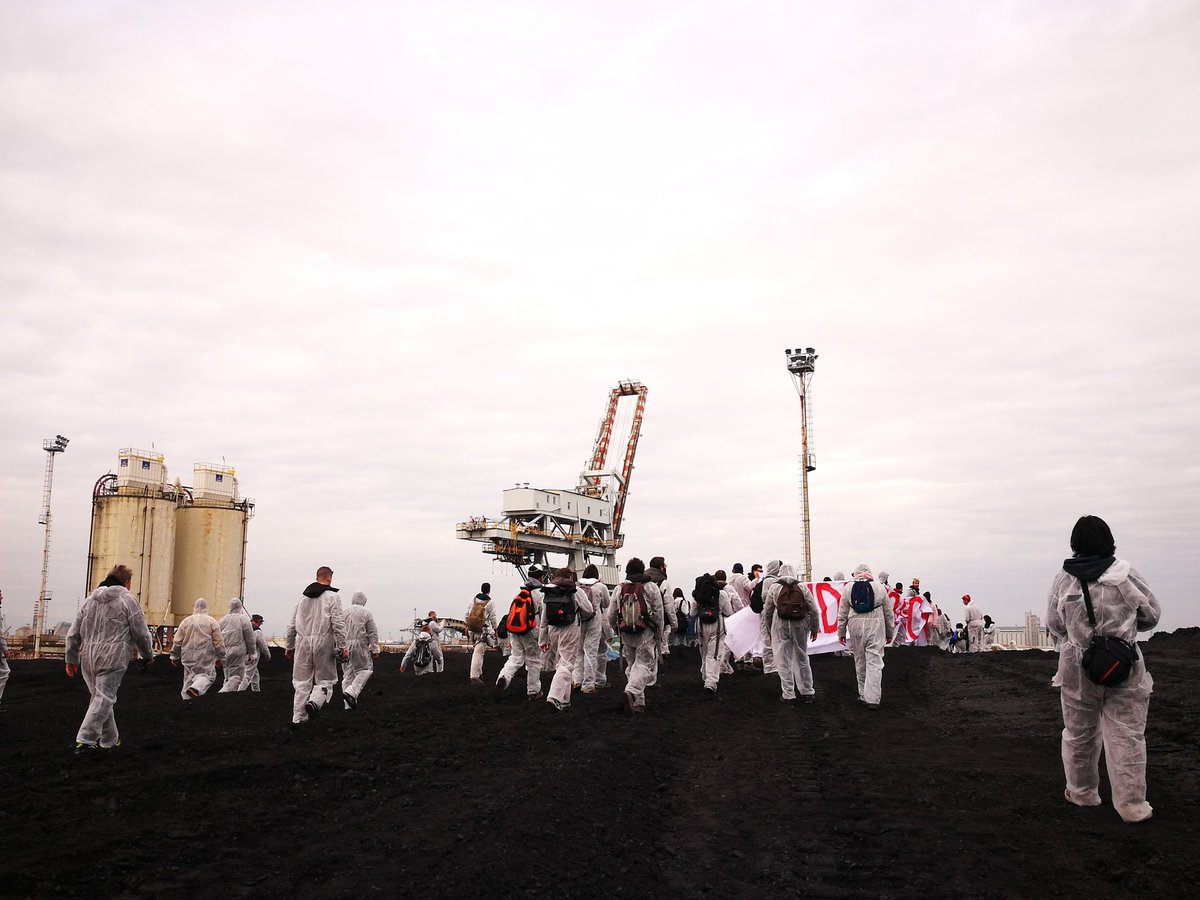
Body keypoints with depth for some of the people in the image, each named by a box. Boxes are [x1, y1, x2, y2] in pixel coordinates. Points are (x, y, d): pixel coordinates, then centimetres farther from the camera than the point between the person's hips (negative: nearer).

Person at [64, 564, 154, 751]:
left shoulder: (89, 600, 15)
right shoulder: (127, 600, -2)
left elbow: (73, 634, 16)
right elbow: (141, 633, -2)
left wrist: (72, 659, 24)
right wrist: (148, 655, 12)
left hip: (88, 657, 6)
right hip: (113, 658, -6)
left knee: (100, 697, 16)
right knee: (104, 698, -4)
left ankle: (109, 739, 25)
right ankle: (85, 740, -11)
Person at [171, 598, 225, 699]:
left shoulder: (186, 621, 5)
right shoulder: (212, 622, -2)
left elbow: (177, 642, 7)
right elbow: (218, 642, -2)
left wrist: (175, 657, 18)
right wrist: (220, 658, 7)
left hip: (188, 656, 3)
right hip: (205, 657, -3)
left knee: (188, 678, 13)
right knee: (207, 676, 4)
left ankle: (186, 699, 11)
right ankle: (196, 688, -23)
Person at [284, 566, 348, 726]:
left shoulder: (303, 597, 14)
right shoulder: (332, 597, -2)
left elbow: (292, 624, 16)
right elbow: (338, 623, -10)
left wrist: (289, 646, 23)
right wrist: (342, 645, -9)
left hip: (303, 642, 4)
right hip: (323, 643, -4)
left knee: (301, 682, 10)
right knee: (325, 679, 5)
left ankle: (298, 717, 9)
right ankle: (315, 702, -22)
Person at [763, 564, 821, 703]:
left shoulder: (774, 588, 2)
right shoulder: (802, 588, 5)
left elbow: (767, 611, 5)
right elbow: (814, 610, 1)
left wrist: (770, 629, 17)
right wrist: (814, 628, 11)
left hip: (780, 625, -2)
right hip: (800, 625, 2)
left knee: (783, 661, 4)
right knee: (801, 659, 14)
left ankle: (788, 694, 4)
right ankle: (807, 692, 20)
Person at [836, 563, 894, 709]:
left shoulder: (848, 588, 5)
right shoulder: (880, 588, 4)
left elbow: (842, 613, 6)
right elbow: (888, 613, 9)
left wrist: (841, 632, 14)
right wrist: (889, 633, 20)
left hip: (855, 627, 1)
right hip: (876, 627, -1)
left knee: (860, 662, 13)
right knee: (874, 662, -3)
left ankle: (864, 695, 20)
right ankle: (872, 699, -9)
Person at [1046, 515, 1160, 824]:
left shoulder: (1063, 580, -7)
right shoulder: (1125, 574, -10)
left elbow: (1054, 626, 3)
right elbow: (1151, 615, 3)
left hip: (1077, 670, 2)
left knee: (1079, 734, 17)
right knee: (1127, 735, 6)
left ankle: (1082, 792, 30)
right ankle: (1132, 805, 8)